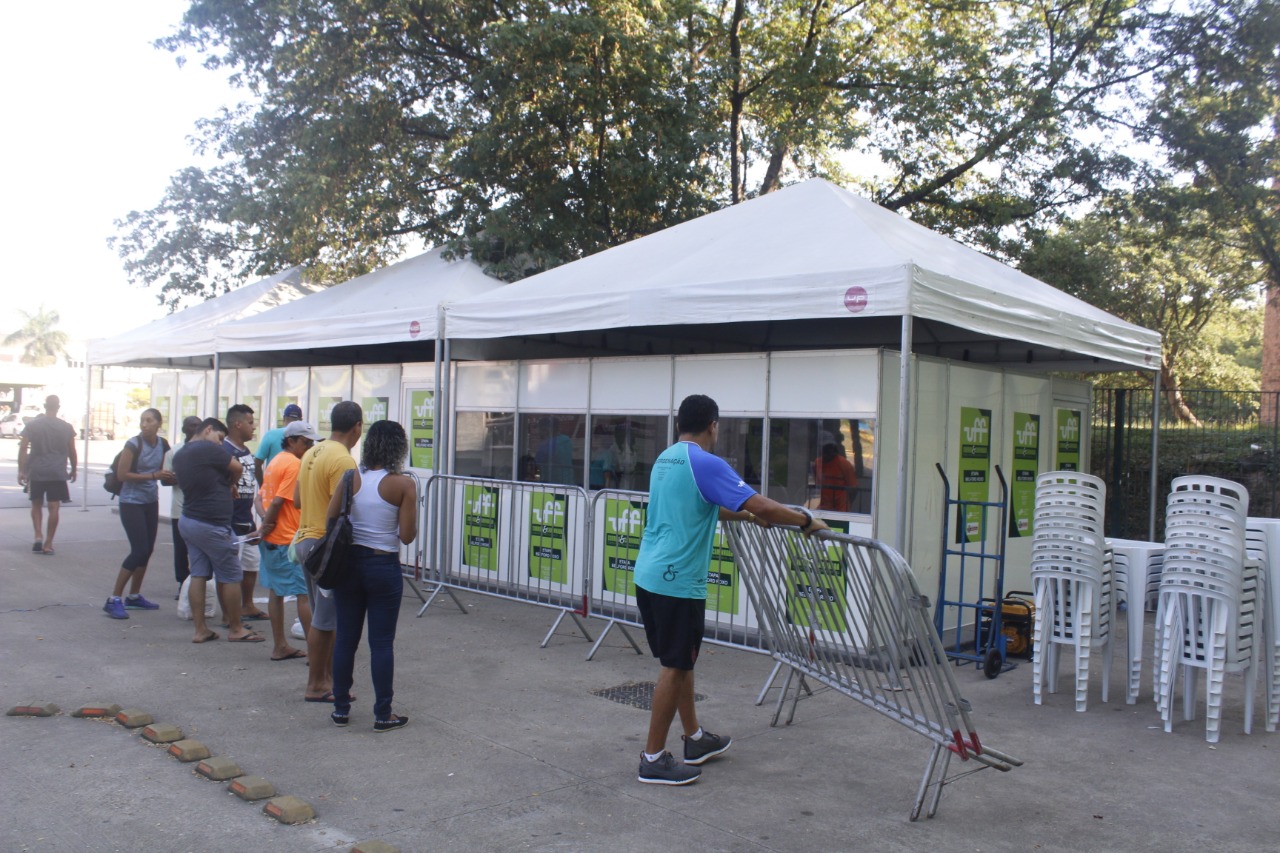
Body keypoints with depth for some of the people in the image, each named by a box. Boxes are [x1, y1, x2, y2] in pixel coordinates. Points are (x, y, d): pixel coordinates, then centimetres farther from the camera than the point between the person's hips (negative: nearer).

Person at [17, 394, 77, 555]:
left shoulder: (32, 425, 1)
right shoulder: (66, 427, 1)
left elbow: (23, 449, -4)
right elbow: (72, 452, 5)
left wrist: (21, 470, 1)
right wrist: (73, 470, 17)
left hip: (36, 472, 1)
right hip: (57, 473, -1)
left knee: (36, 505, 18)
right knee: (53, 508, 1)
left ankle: (38, 536, 5)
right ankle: (48, 544, 1)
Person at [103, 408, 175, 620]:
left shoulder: (163, 444, 3)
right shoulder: (134, 444, -14)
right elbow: (122, 474, -16)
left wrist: (170, 478, -5)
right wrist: (152, 475, -22)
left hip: (151, 502, 6)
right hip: (131, 502, -6)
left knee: (147, 550, 11)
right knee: (139, 550, -12)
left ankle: (134, 596, 24)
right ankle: (113, 600, -3)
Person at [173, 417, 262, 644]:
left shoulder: (179, 455, 13)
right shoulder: (209, 449, -14)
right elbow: (237, 468, -7)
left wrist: (223, 485, 9)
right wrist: (231, 483, 12)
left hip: (189, 520, 9)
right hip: (212, 525, -9)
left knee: (198, 574, 9)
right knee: (231, 576, 2)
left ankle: (200, 630, 10)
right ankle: (236, 629, 11)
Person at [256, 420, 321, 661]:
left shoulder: (276, 461, 16)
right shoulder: (294, 464, -14)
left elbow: (263, 497, 14)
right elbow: (278, 501, -20)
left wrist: (265, 521, -1)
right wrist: (267, 525, -7)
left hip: (272, 539, 10)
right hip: (289, 540, -10)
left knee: (276, 592, 12)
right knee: (306, 594, -5)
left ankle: (280, 646, 17)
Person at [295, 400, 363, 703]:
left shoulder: (312, 453, 9)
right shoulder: (343, 460, -19)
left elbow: (297, 500, 14)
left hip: (306, 539, 9)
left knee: (323, 617, 16)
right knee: (325, 619, 1)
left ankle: (327, 677, 25)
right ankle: (316, 686, 9)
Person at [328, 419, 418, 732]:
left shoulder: (351, 477, -2)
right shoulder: (403, 484, -11)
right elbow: (407, 536, -12)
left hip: (348, 562, 3)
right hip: (383, 567, -3)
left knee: (346, 638, 12)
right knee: (381, 642, 4)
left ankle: (341, 708, 22)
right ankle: (383, 714, 11)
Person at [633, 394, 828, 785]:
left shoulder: (665, 459, 14)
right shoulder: (705, 463, -15)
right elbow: (763, 507, -18)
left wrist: (746, 515, 33)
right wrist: (806, 521, -4)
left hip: (649, 574, 9)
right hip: (677, 582, -9)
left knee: (681, 661, 19)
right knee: (675, 666, 1)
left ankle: (695, 739, 32)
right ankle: (654, 759, 9)